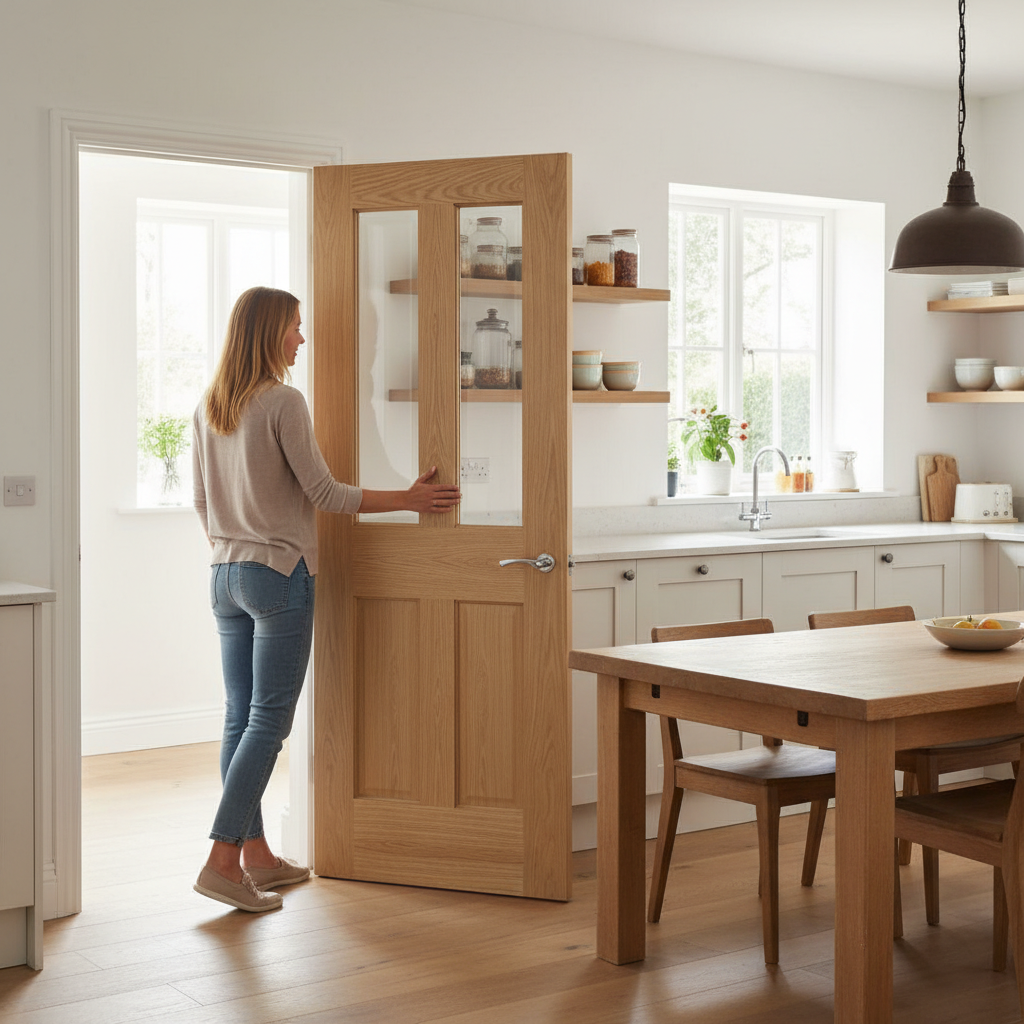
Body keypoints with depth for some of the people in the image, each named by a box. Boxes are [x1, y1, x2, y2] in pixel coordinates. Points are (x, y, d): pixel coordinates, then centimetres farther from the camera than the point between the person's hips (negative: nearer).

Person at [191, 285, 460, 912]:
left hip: (225, 575, 8)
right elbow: (324, 493, -11)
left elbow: (202, 502, 15)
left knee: (241, 717, 10)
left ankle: (256, 854, 18)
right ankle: (222, 860, -6)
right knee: (269, 720, -4)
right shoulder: (283, 403, -13)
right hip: (280, 574, -8)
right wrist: (408, 500, -3)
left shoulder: (209, 408, 10)